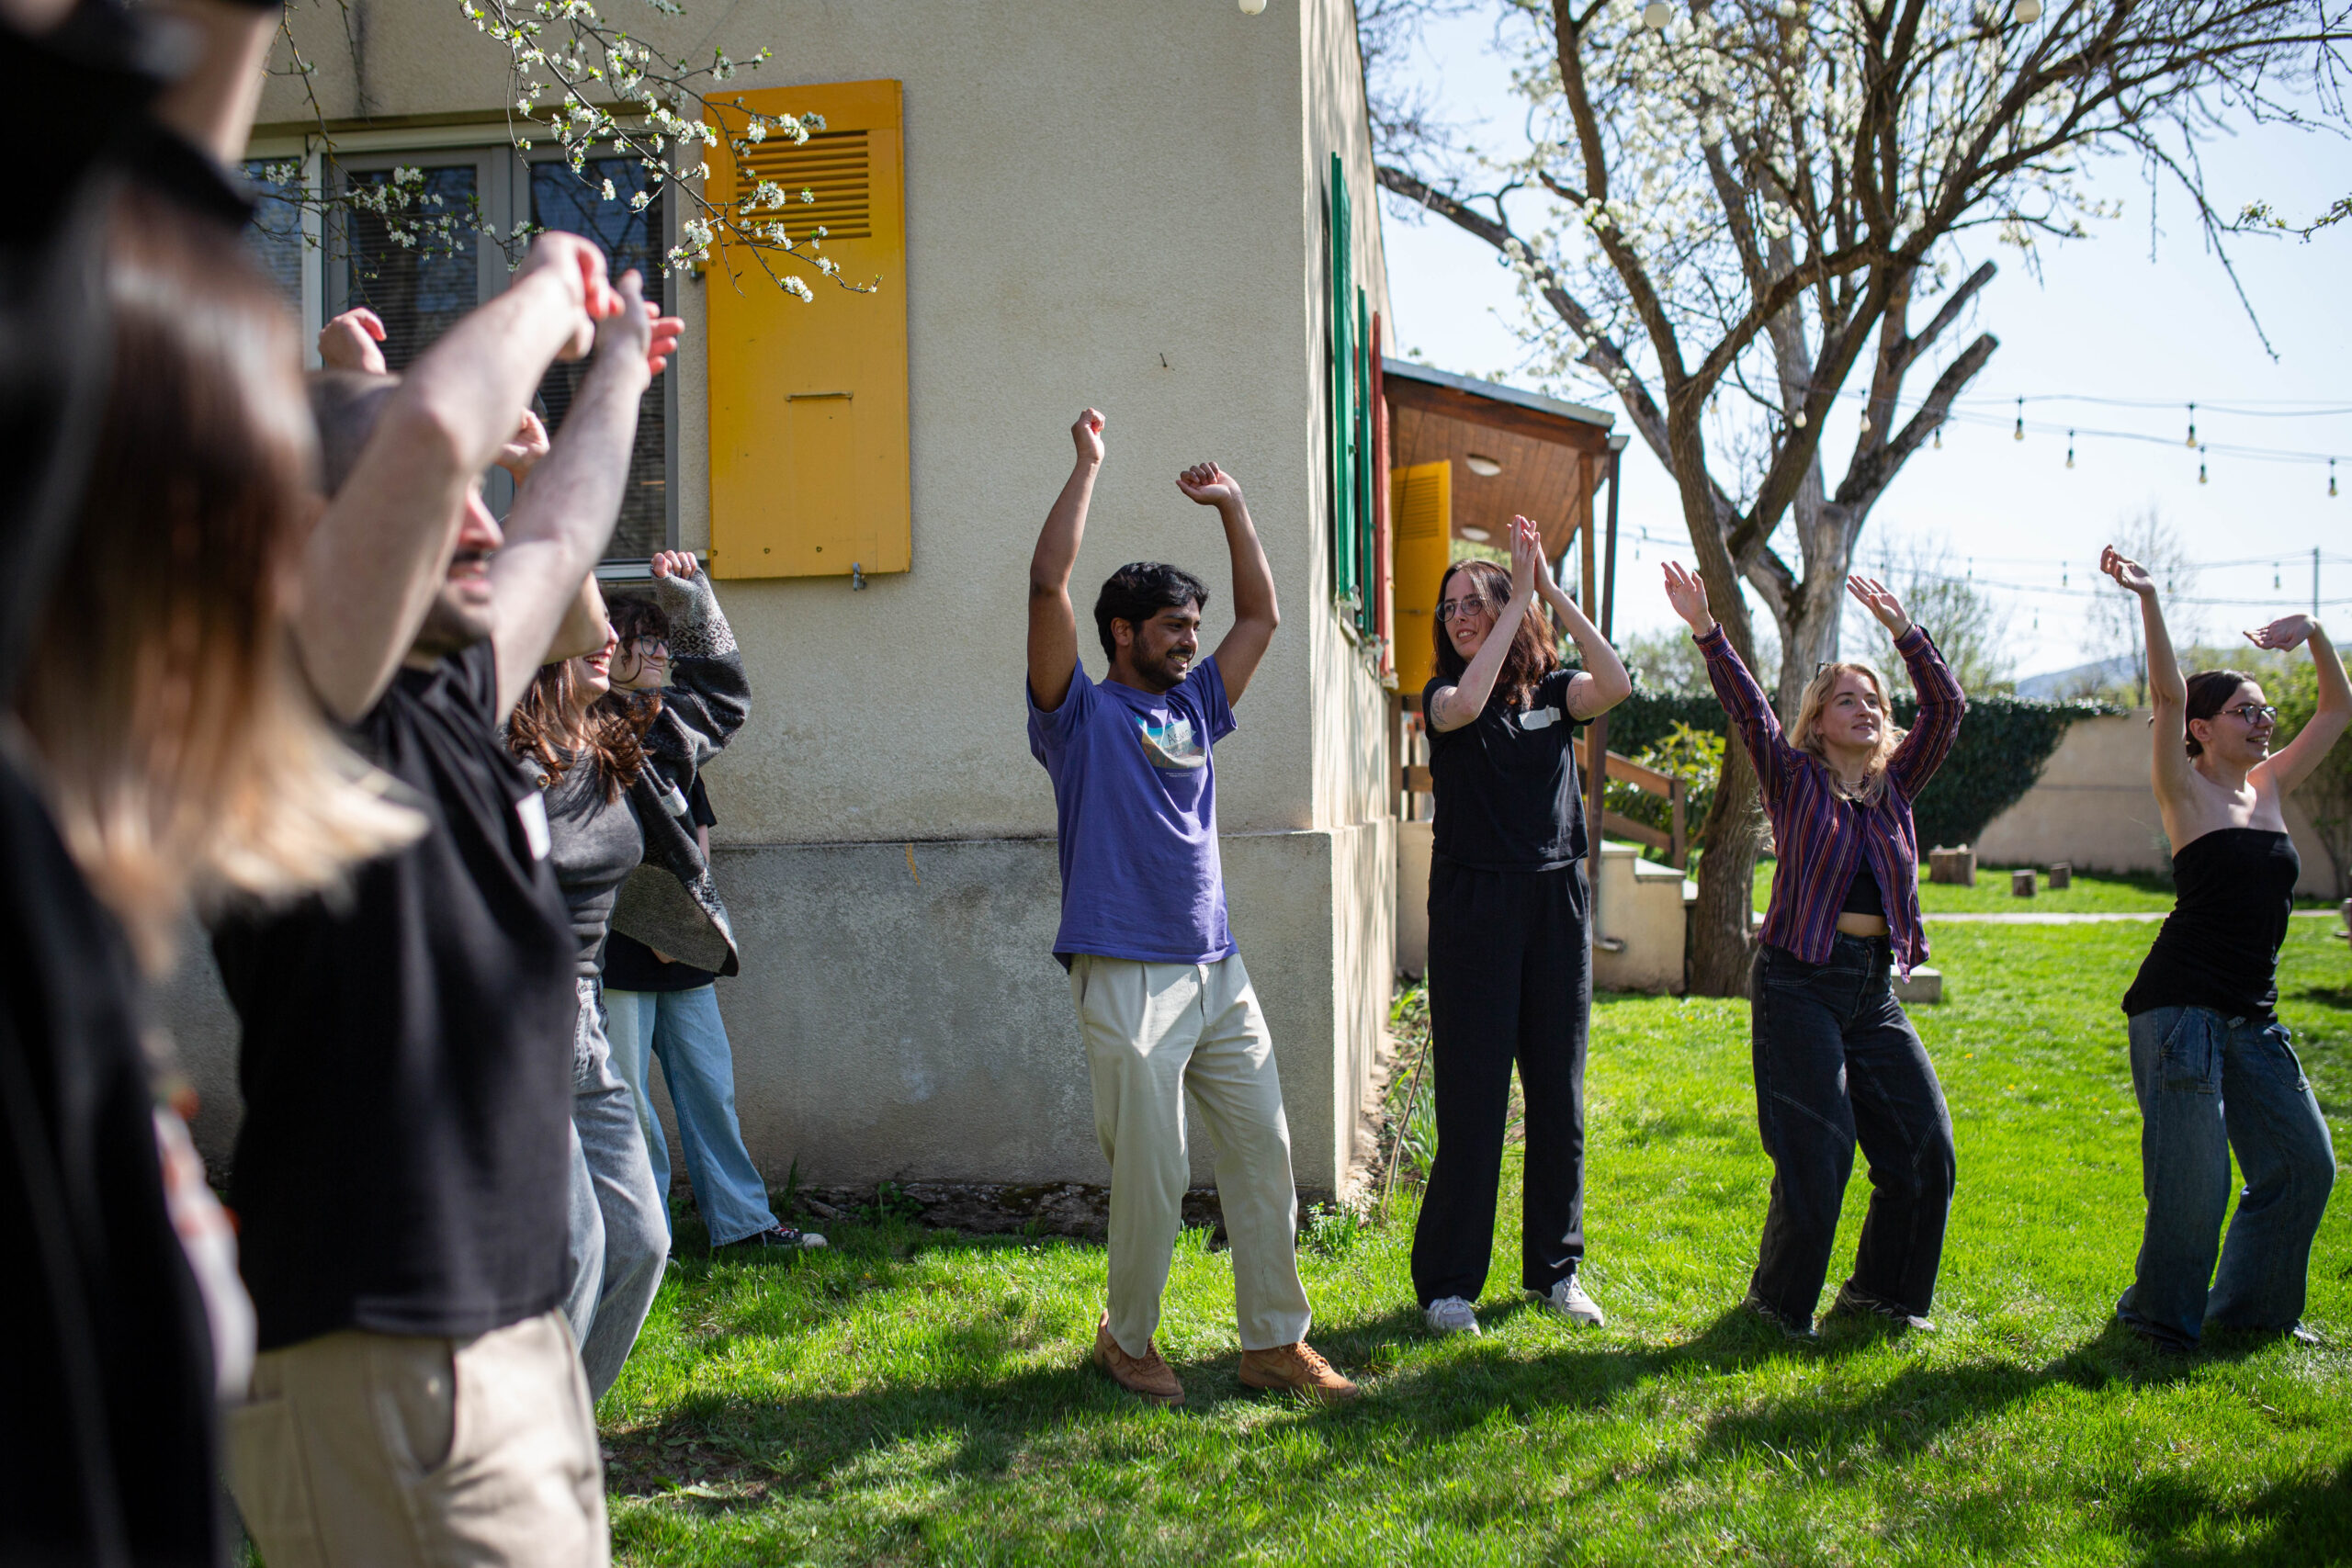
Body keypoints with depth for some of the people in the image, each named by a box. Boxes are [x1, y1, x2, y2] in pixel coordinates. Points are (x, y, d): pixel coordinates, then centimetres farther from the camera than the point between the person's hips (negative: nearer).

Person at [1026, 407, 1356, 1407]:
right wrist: (1087, 466, -5)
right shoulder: (1082, 714, 0)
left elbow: (1262, 615, 24)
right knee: (1151, 1175, -2)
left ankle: (1274, 1342, 15)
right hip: (1128, 977, -6)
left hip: (1219, 971, 7)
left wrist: (1232, 507, 19)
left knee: (1264, 1153, 6)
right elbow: (1048, 584, -11)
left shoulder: (1194, 709, 18)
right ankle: (1127, 1340, 17)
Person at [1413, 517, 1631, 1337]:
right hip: (1473, 904, -3)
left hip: (1557, 901, 3)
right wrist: (1520, 597, -18)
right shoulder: (1444, 694, 3)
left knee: (1558, 1093, 8)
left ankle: (1555, 1268, 21)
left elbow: (1617, 685, -14)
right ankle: (1448, 1282, 5)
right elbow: (1465, 707, -22)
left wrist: (1550, 590, -15)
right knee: (1473, 1097, -3)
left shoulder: (1554, 691, 7)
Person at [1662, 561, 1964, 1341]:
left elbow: (1946, 707, 6)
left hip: (1875, 989, 6)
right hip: (1800, 983, -5)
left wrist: (1902, 629, -3)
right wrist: (1705, 629, -23)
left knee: (1926, 1145, 3)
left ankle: (1880, 1290, 21)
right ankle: (1779, 1299, 12)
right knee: (1817, 1153, -7)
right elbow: (1747, 708, -12)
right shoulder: (1795, 780, 1)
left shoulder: (1896, 786, 13)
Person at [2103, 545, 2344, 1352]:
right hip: (2181, 1005, -7)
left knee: (2304, 1164, 8)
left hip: (2253, 1014, 7)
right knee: (2195, 1180, -8)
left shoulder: (2271, 788, 14)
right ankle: (2161, 1317, 12)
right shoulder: (2187, 793, -3)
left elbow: (2339, 707, 18)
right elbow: (2168, 695, -17)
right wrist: (2148, 600, -28)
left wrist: (2313, 632, 4)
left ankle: (2249, 1307, 24)